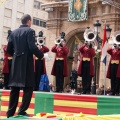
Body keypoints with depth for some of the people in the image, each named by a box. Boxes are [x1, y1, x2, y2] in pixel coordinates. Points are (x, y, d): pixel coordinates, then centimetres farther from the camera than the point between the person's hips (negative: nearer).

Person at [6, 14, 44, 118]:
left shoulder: (14, 32, 11)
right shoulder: (30, 31, -6)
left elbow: (9, 49, 11)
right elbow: (32, 47, -18)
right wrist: (41, 56, -5)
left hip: (15, 63, 6)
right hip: (26, 63, -6)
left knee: (14, 88, 11)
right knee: (28, 88, 0)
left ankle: (11, 112, 12)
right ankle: (22, 112, -5)